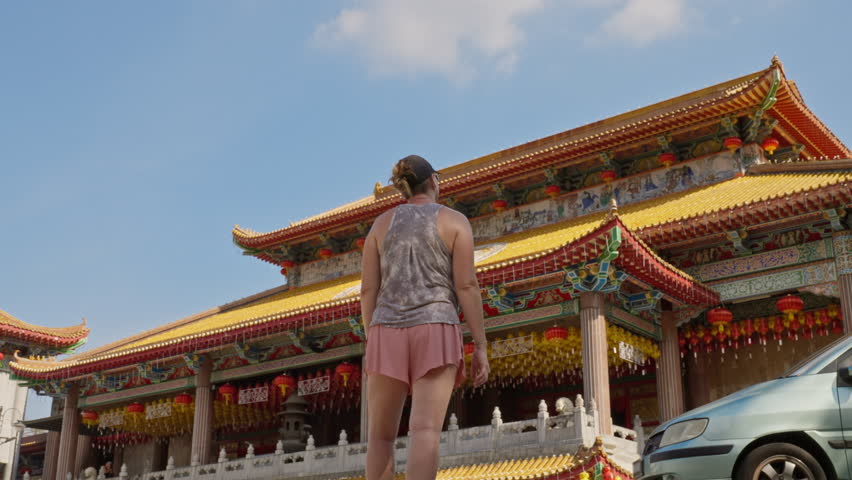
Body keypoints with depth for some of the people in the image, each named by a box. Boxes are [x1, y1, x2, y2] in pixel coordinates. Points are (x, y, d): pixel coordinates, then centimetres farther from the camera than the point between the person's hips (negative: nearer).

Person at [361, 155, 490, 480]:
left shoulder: (381, 223, 14)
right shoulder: (455, 221, 8)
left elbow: (368, 290, 7)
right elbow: (467, 286, -2)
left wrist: (372, 348, 11)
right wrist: (481, 347, -1)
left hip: (388, 335, 2)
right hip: (435, 336, -2)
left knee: (380, 436, 9)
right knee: (425, 432, -13)